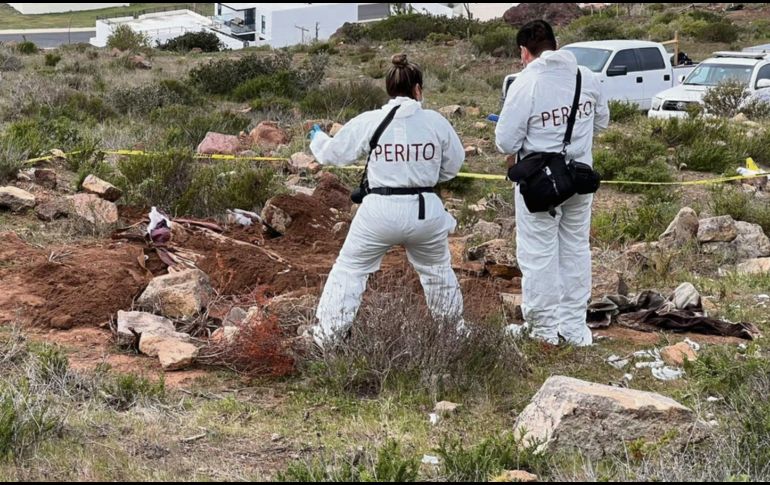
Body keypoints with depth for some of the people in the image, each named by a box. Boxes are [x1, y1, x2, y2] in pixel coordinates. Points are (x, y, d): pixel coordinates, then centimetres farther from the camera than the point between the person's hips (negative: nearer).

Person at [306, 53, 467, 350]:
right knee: (438, 270, 25)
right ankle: (456, 328, 40)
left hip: (381, 211, -2)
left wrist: (317, 136, 26)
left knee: (349, 270, 13)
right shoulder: (436, 122, -3)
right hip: (426, 211, 2)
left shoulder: (369, 122, -7)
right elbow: (453, 165, 8)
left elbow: (332, 154, 4)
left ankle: (327, 336, 12)